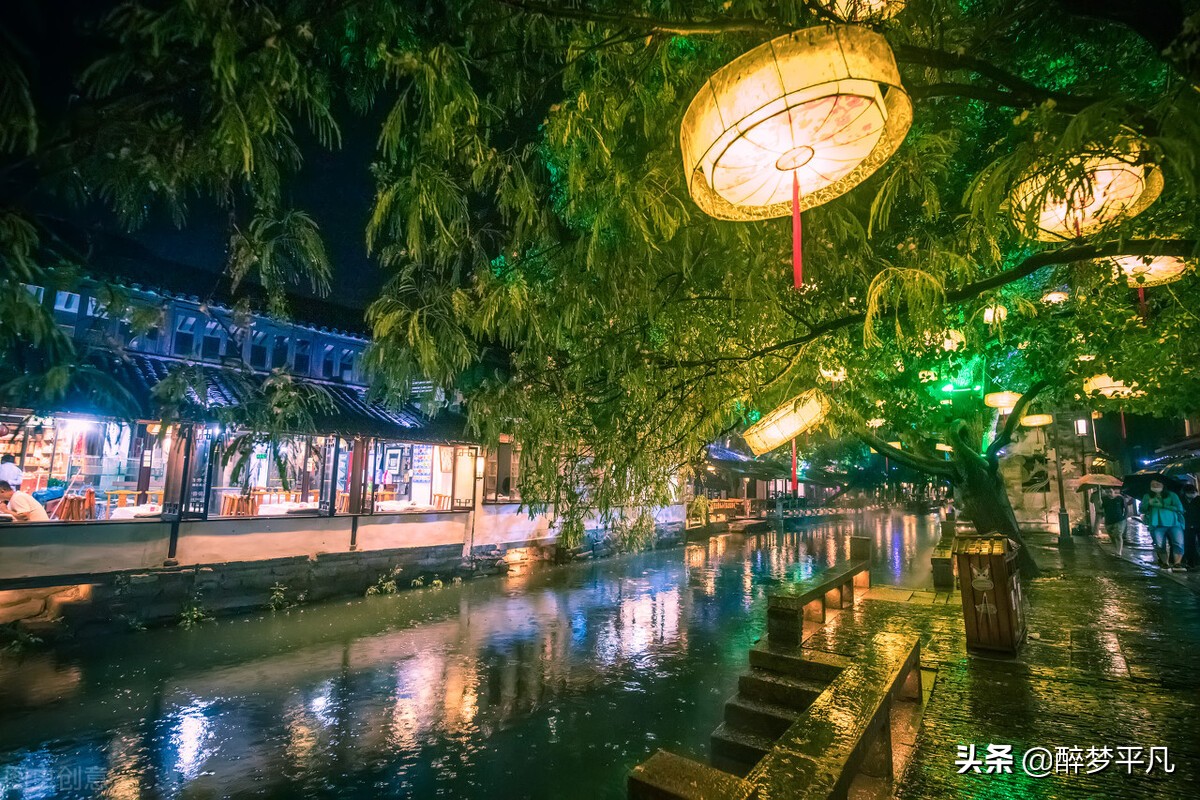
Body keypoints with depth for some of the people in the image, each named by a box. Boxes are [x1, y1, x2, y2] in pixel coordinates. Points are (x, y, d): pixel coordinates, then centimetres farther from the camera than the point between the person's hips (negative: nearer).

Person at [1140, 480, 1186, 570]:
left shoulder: (1172, 495, 11)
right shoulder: (1147, 497, 15)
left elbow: (1179, 508, -1)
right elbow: (1142, 510, 9)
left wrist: (1162, 506, -8)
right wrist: (1148, 503, -9)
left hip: (1174, 523, -1)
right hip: (1157, 525, 1)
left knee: (1179, 543, -17)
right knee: (1160, 546, -4)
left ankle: (1177, 563, -17)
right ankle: (1164, 563, 4)